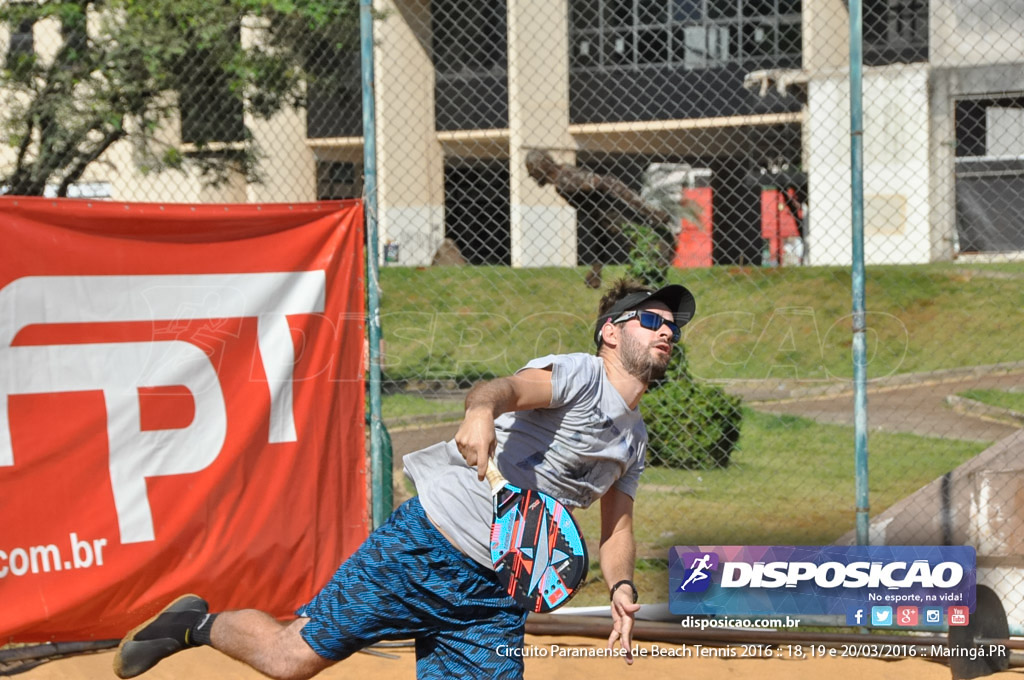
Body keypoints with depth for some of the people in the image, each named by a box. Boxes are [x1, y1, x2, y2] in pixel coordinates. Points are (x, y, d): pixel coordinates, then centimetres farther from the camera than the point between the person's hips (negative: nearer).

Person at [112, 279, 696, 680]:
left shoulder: (634, 440, 16)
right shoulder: (580, 375, -9)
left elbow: (617, 525, 24)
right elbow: (509, 388, -29)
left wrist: (621, 586, 2)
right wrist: (481, 412, -53)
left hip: (496, 595, 7)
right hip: (425, 548, -7)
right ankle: (200, 624, 23)